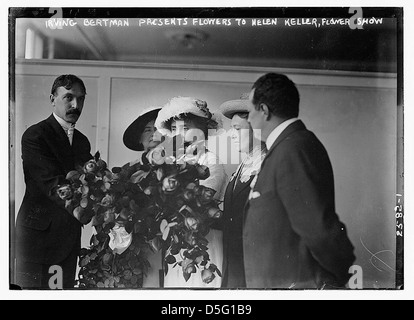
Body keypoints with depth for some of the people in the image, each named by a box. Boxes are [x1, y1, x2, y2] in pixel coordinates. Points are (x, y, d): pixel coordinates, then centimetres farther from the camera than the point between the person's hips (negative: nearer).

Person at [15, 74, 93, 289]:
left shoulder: (82, 141, 13)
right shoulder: (35, 135, -10)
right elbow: (52, 185, -20)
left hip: (70, 234, 6)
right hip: (39, 230, -6)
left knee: (66, 288, 11)